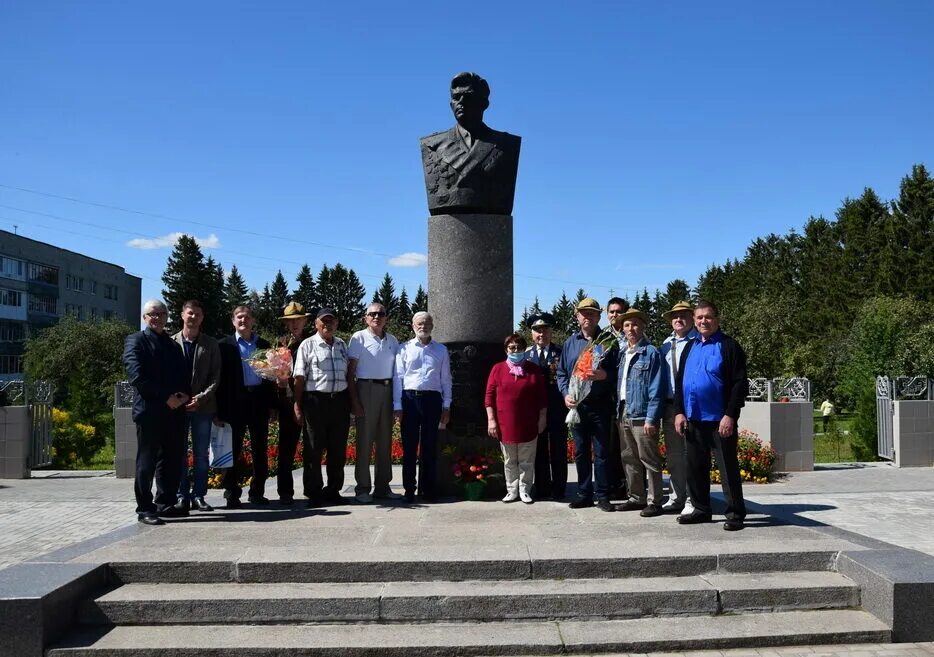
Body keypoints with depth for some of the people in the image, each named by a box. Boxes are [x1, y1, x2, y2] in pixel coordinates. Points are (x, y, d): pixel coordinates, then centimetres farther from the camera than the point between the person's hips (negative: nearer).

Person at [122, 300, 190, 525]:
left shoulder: (174, 345, 21)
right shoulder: (136, 341, 1)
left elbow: (184, 376, 20)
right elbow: (136, 376, -12)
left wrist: (185, 395, -2)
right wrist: (166, 397, -15)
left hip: (174, 411, 6)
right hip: (149, 410, -6)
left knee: (171, 460, 8)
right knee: (147, 461, -1)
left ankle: (165, 504, 17)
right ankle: (145, 509, 5)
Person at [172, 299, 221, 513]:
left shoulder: (211, 344, 5)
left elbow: (215, 376, 1)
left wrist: (201, 398, -11)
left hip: (203, 406, 1)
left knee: (201, 454, 4)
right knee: (179, 453, 4)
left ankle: (198, 496, 11)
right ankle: (182, 495, 12)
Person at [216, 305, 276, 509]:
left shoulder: (264, 345, 14)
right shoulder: (225, 345, 4)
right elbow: (220, 376, -3)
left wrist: (272, 402, 4)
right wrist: (220, 407, -11)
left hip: (259, 400, 3)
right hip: (235, 401, -3)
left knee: (260, 448, 6)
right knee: (234, 448, 1)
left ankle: (257, 492, 16)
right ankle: (232, 493, 10)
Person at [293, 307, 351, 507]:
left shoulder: (342, 345, 14)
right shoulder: (308, 345, 1)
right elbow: (299, 377, -3)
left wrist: (351, 400, 12)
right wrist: (297, 404, -9)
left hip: (340, 400, 4)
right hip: (316, 400, -4)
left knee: (338, 449, 8)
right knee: (315, 449, 3)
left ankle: (333, 490, 20)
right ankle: (315, 493, 12)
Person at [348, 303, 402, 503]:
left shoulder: (392, 340, 13)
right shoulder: (359, 338, -1)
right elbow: (350, 371, -4)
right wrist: (354, 400, -11)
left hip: (387, 390, 5)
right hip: (366, 389, -5)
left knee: (385, 440, 9)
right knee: (365, 440, -3)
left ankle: (383, 487, 17)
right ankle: (363, 489, 4)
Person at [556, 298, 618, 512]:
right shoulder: (570, 343, 12)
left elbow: (618, 371, 2)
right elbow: (561, 372, 13)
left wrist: (605, 375, -18)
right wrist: (566, 394, -1)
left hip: (601, 405, -3)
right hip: (576, 405, 3)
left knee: (601, 452, 0)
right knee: (580, 452, 9)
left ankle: (602, 496, 8)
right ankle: (584, 494, 18)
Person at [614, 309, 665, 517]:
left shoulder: (650, 353, -8)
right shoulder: (623, 354, 14)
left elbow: (655, 389, -12)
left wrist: (650, 419, -17)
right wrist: (619, 412, 11)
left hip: (641, 414, -8)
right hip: (624, 414, 8)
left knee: (649, 460, 0)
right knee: (629, 460, 14)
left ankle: (654, 502, 8)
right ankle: (636, 498, 25)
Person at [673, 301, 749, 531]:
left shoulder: (729, 346, -5)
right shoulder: (690, 347, 13)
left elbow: (740, 383, -10)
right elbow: (679, 381, 15)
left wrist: (730, 415, -17)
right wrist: (679, 411, 5)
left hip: (720, 419, -6)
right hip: (693, 419, 6)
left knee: (728, 468, 1)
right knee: (695, 467, 12)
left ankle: (735, 514, 10)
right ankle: (701, 510, 24)